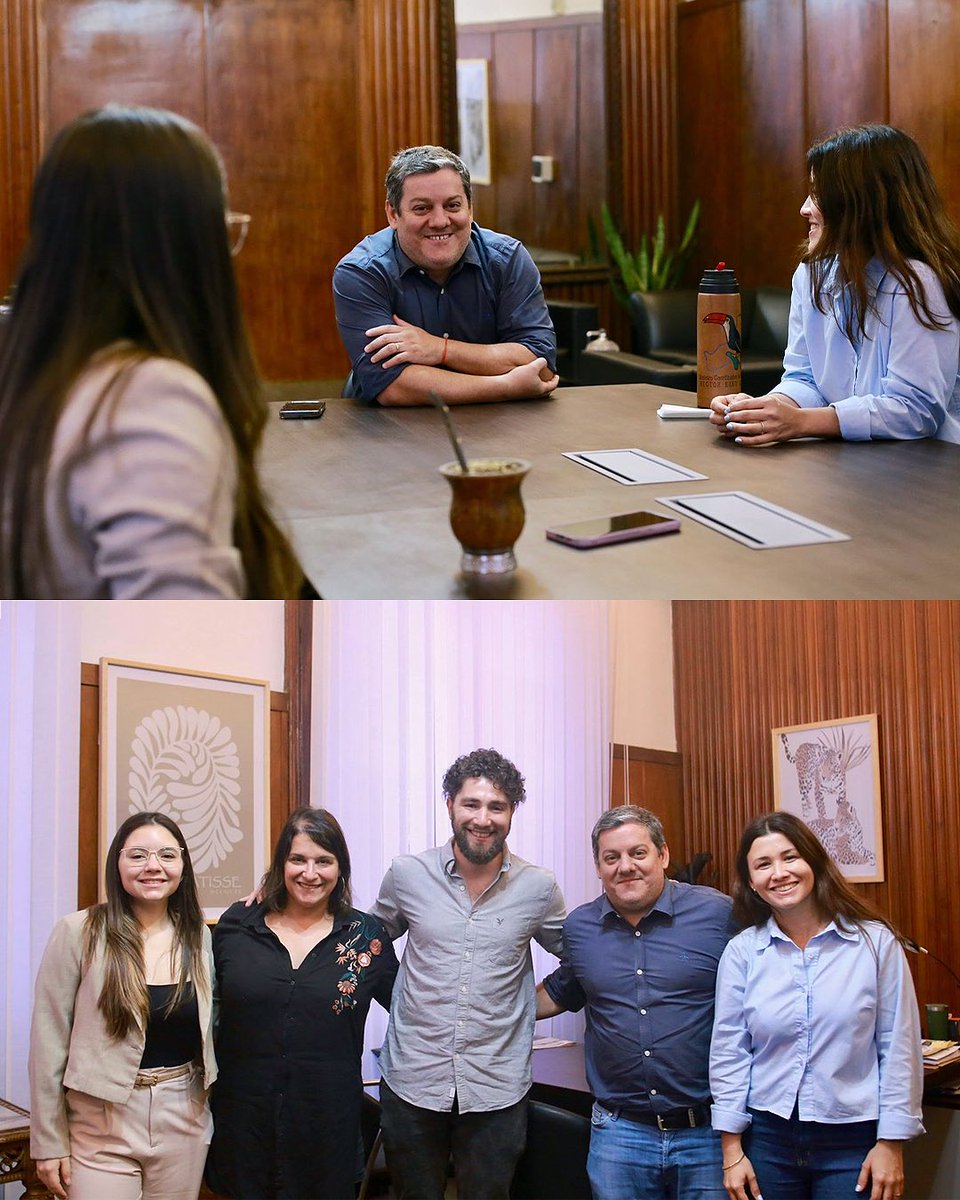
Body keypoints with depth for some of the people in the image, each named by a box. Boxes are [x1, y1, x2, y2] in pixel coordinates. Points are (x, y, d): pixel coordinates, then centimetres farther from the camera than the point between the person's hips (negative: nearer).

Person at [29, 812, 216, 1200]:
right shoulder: (79, 933, -9)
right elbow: (49, 1040, -7)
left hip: (184, 1122, 4)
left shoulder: (199, 937, 3)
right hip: (102, 1124, -4)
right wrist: (48, 1142, -6)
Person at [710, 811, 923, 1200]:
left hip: (853, 1142, -1)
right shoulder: (742, 952, -1)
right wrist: (732, 1150, 0)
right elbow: (729, 1053, 2)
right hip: (767, 1136, 2)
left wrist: (891, 1144, -4)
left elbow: (899, 1048, -3)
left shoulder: (875, 941, -5)